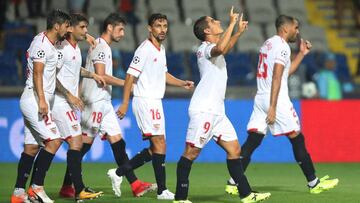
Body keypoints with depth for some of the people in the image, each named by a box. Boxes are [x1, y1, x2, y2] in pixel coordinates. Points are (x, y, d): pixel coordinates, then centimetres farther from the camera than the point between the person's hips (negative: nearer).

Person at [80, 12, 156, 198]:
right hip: (95, 102, -10)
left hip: (104, 103, 10)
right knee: (84, 144, -6)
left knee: (118, 143, 4)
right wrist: (125, 83, -14)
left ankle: (135, 186, 0)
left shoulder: (104, 47, 19)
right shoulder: (100, 47, -11)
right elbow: (101, 76, -19)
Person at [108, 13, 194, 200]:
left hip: (155, 103, 9)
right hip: (145, 102, -9)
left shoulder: (161, 49, 14)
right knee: (159, 145, -11)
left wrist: (182, 83, 12)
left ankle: (119, 173, 16)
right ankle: (162, 190, -9)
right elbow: (130, 76, -14)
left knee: (155, 149, 10)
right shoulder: (145, 49, -13)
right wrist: (125, 104, -18)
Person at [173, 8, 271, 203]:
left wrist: (238, 31, 36)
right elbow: (220, 49, -34)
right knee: (191, 152, -6)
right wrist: (232, 24, -25)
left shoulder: (211, 48, 19)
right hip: (203, 109, -10)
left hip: (216, 111, 10)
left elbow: (224, 48, 44)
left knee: (234, 149, 5)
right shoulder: (205, 48, -10)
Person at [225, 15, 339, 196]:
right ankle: (313, 183, 8)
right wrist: (272, 107, -22)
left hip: (260, 99, 8)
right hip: (277, 99, -8)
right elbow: (276, 78, -18)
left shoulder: (268, 44, 18)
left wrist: (302, 54, 27)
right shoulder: (282, 46, -10)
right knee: (297, 140, 2)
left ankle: (233, 183, -6)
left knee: (252, 142, 3)